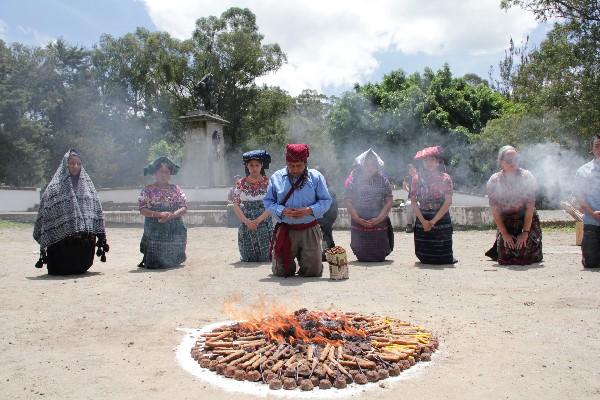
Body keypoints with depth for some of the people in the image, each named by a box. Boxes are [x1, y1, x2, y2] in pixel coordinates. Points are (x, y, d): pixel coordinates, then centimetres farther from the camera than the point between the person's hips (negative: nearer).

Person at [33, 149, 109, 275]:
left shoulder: (87, 183, 12)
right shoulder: (55, 186, 0)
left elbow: (97, 211, 11)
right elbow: (46, 213, -4)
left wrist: (101, 237, 4)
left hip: (86, 239, 3)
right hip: (62, 238, -3)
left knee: (82, 267, 9)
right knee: (63, 269, 5)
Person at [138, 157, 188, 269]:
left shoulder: (176, 189, 7)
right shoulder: (148, 190, 2)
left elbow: (184, 207, 2)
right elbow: (142, 209, -5)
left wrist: (172, 215, -16)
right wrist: (159, 214, -19)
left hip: (175, 230, 2)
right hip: (154, 230, -2)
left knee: (173, 261, 6)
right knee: (155, 262, 0)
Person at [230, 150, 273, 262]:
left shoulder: (268, 182, -1)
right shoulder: (241, 184, 4)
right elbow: (236, 205, 1)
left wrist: (258, 220, -15)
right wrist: (247, 221, -11)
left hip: (264, 225, -1)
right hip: (246, 226, 2)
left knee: (265, 256, -1)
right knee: (247, 257, 5)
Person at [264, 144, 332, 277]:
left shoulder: (316, 177, -1)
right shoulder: (276, 177, 2)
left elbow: (326, 201, -1)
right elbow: (268, 201, 3)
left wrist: (309, 210, -18)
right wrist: (282, 211, -16)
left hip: (309, 231, 0)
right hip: (285, 231, 1)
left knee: (313, 272, 5)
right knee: (281, 272, 6)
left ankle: (304, 258, 40)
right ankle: (289, 262, 43)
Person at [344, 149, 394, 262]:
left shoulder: (383, 180, 2)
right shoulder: (354, 180, -1)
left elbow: (389, 201, 0)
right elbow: (347, 201, -3)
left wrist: (379, 218, -11)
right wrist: (358, 219, -11)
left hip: (379, 224, 1)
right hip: (359, 225, -1)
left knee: (380, 257, 5)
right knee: (362, 257, 5)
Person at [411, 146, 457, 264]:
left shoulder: (445, 178, -2)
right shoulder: (417, 178, 3)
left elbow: (448, 202, -8)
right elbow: (413, 202, 0)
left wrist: (433, 221, -14)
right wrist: (423, 221, -11)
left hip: (441, 218, -1)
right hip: (422, 220, 2)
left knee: (443, 259, 1)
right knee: (424, 258, 4)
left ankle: (450, 257, 30)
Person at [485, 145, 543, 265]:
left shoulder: (527, 177, -12)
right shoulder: (494, 181, -9)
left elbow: (530, 207, -13)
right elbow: (495, 210, -7)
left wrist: (525, 232, -17)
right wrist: (504, 233, -11)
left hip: (527, 220, -1)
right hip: (505, 222, 1)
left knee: (526, 256, -8)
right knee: (505, 258, -5)